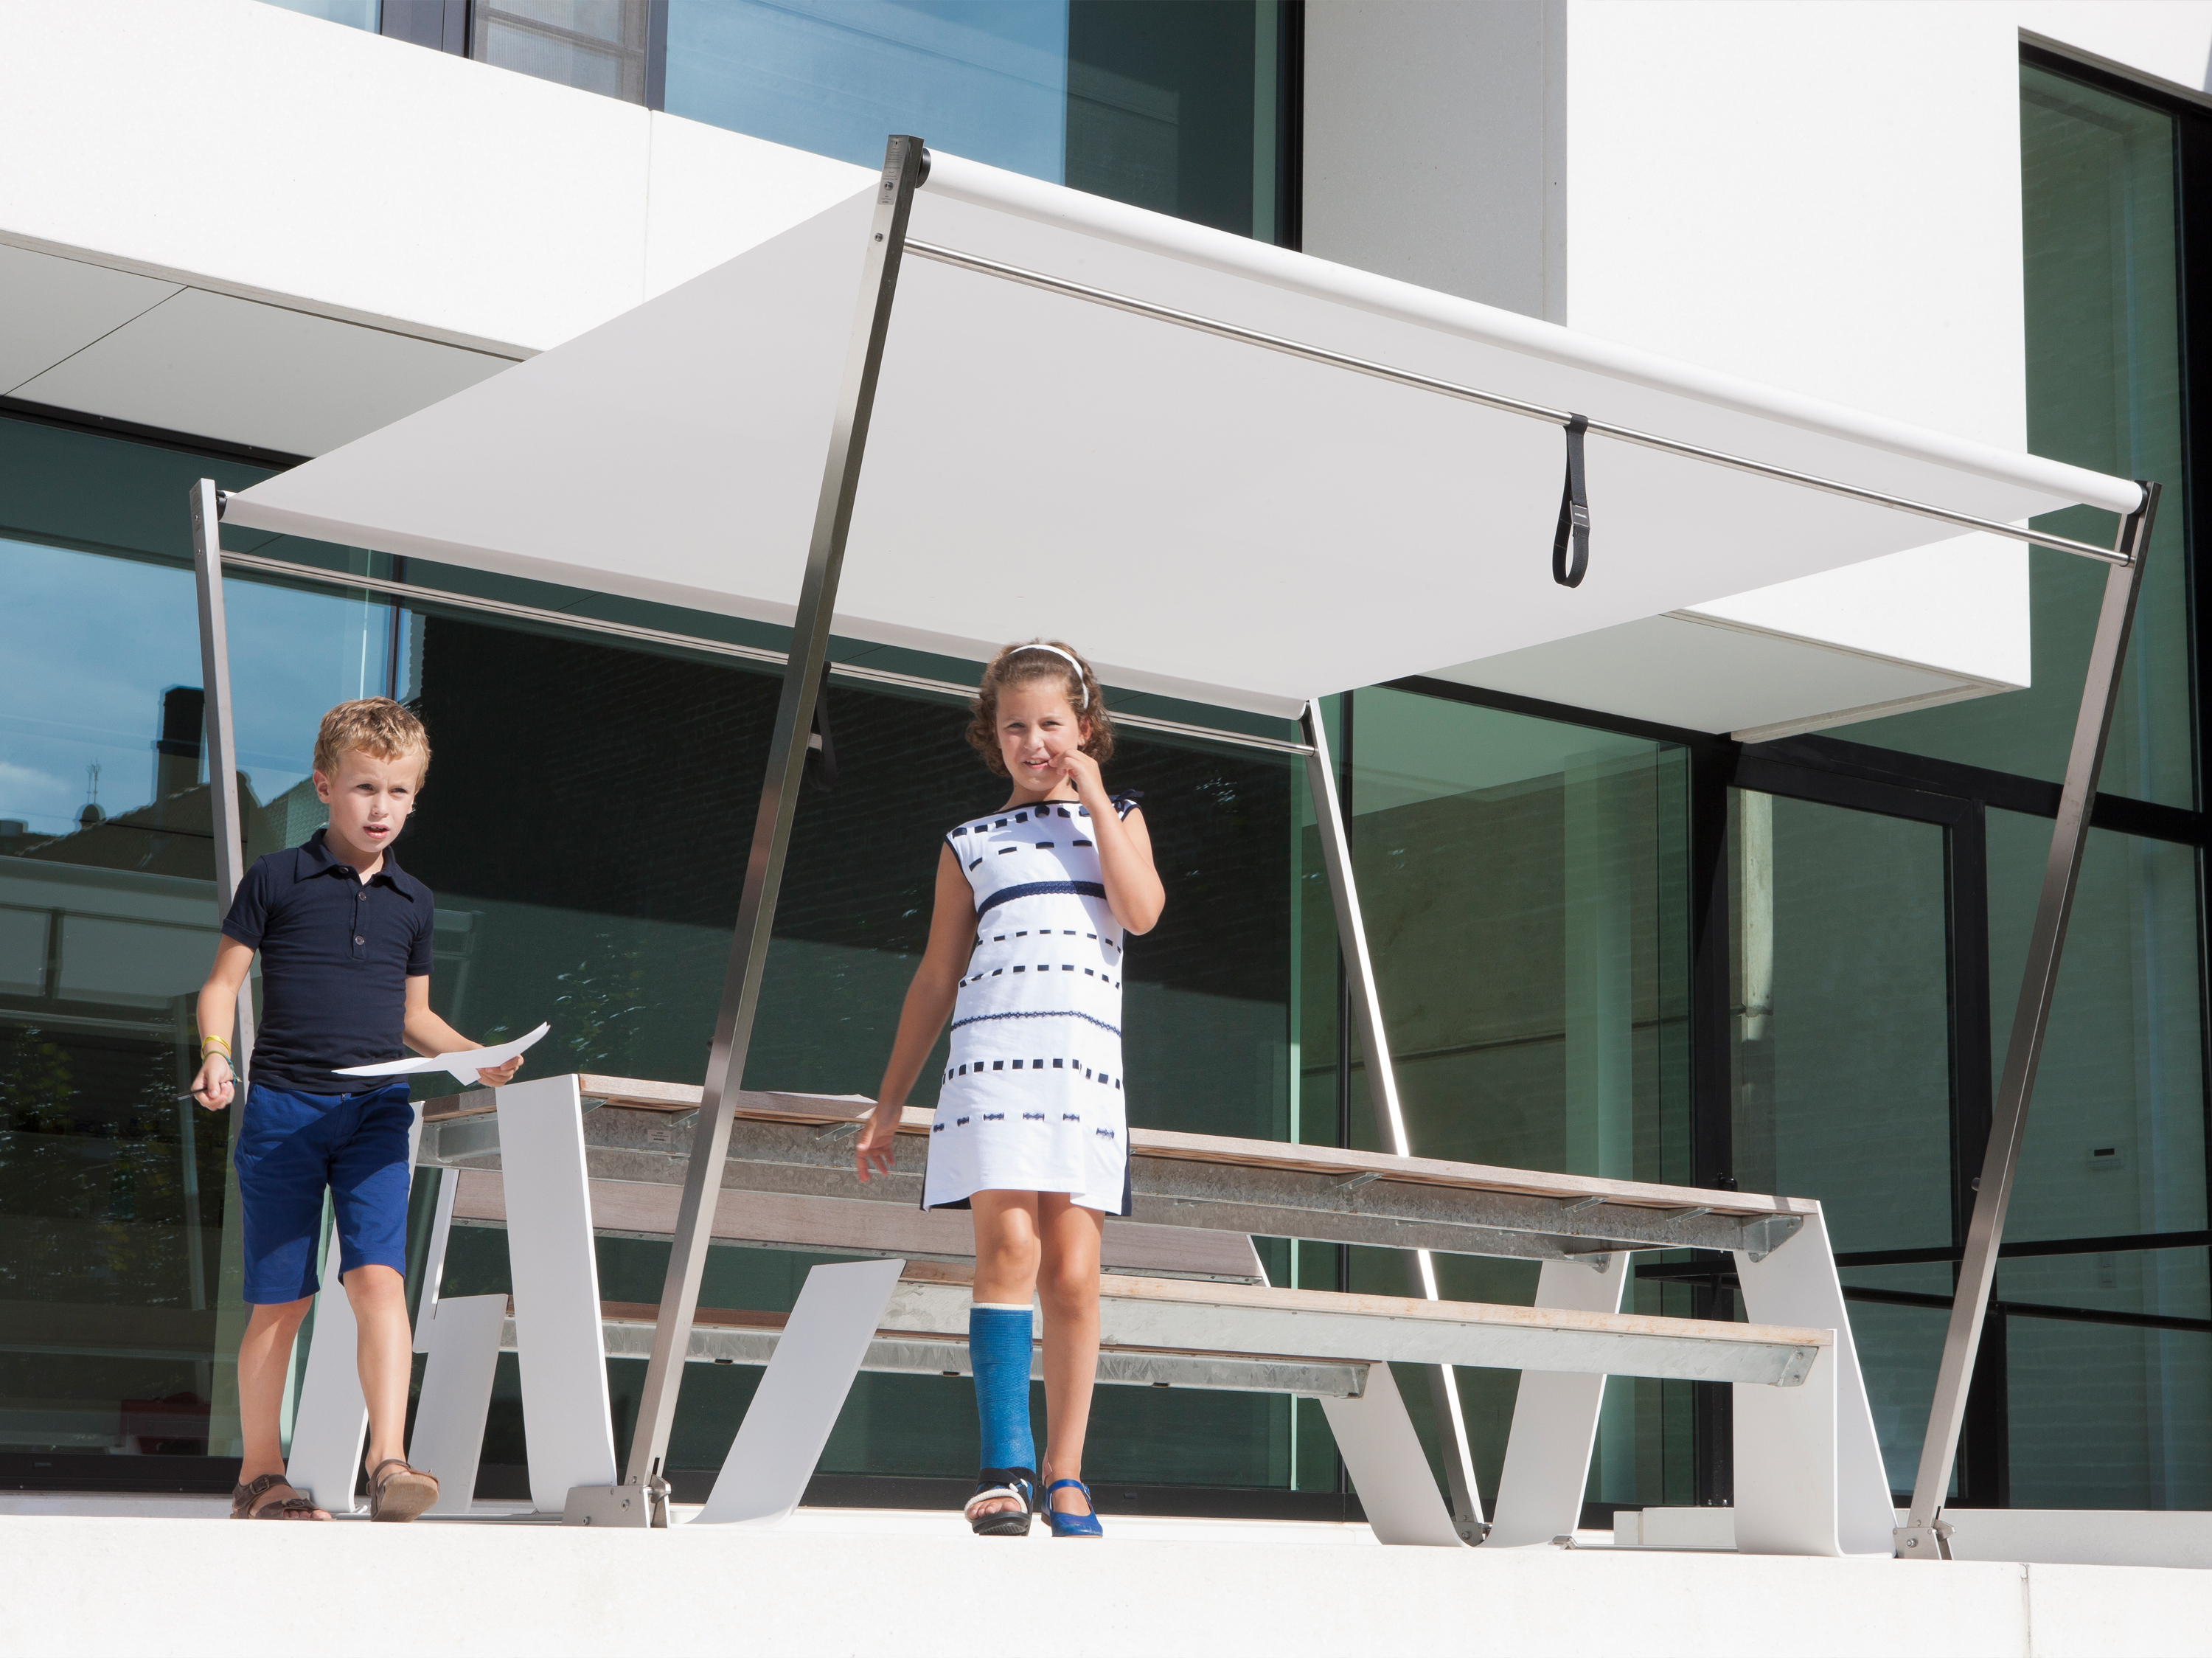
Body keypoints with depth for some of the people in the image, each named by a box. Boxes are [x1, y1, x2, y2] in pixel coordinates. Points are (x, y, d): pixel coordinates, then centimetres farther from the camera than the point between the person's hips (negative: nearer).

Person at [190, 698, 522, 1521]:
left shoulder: (412, 902, 13)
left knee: (378, 1276, -14)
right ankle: (259, 1471, 15)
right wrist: (216, 1052, -15)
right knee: (281, 1299, 2)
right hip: (282, 1107, -2)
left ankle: (387, 1463, -17)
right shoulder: (276, 880, 2)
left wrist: (476, 1054, 4)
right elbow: (222, 982, 4)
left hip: (376, 1112, 2)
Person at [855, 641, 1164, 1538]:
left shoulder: (1117, 820, 18)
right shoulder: (971, 844, 17)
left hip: (1087, 1062, 1)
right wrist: (889, 1101, 17)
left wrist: (1094, 798, 0)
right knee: (1008, 1247, -16)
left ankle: (1063, 1473, 4)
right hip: (992, 1054, -1)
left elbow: (1141, 911, -4)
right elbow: (935, 979, 19)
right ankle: (1005, 1466, -14)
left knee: (1073, 1270, -3)